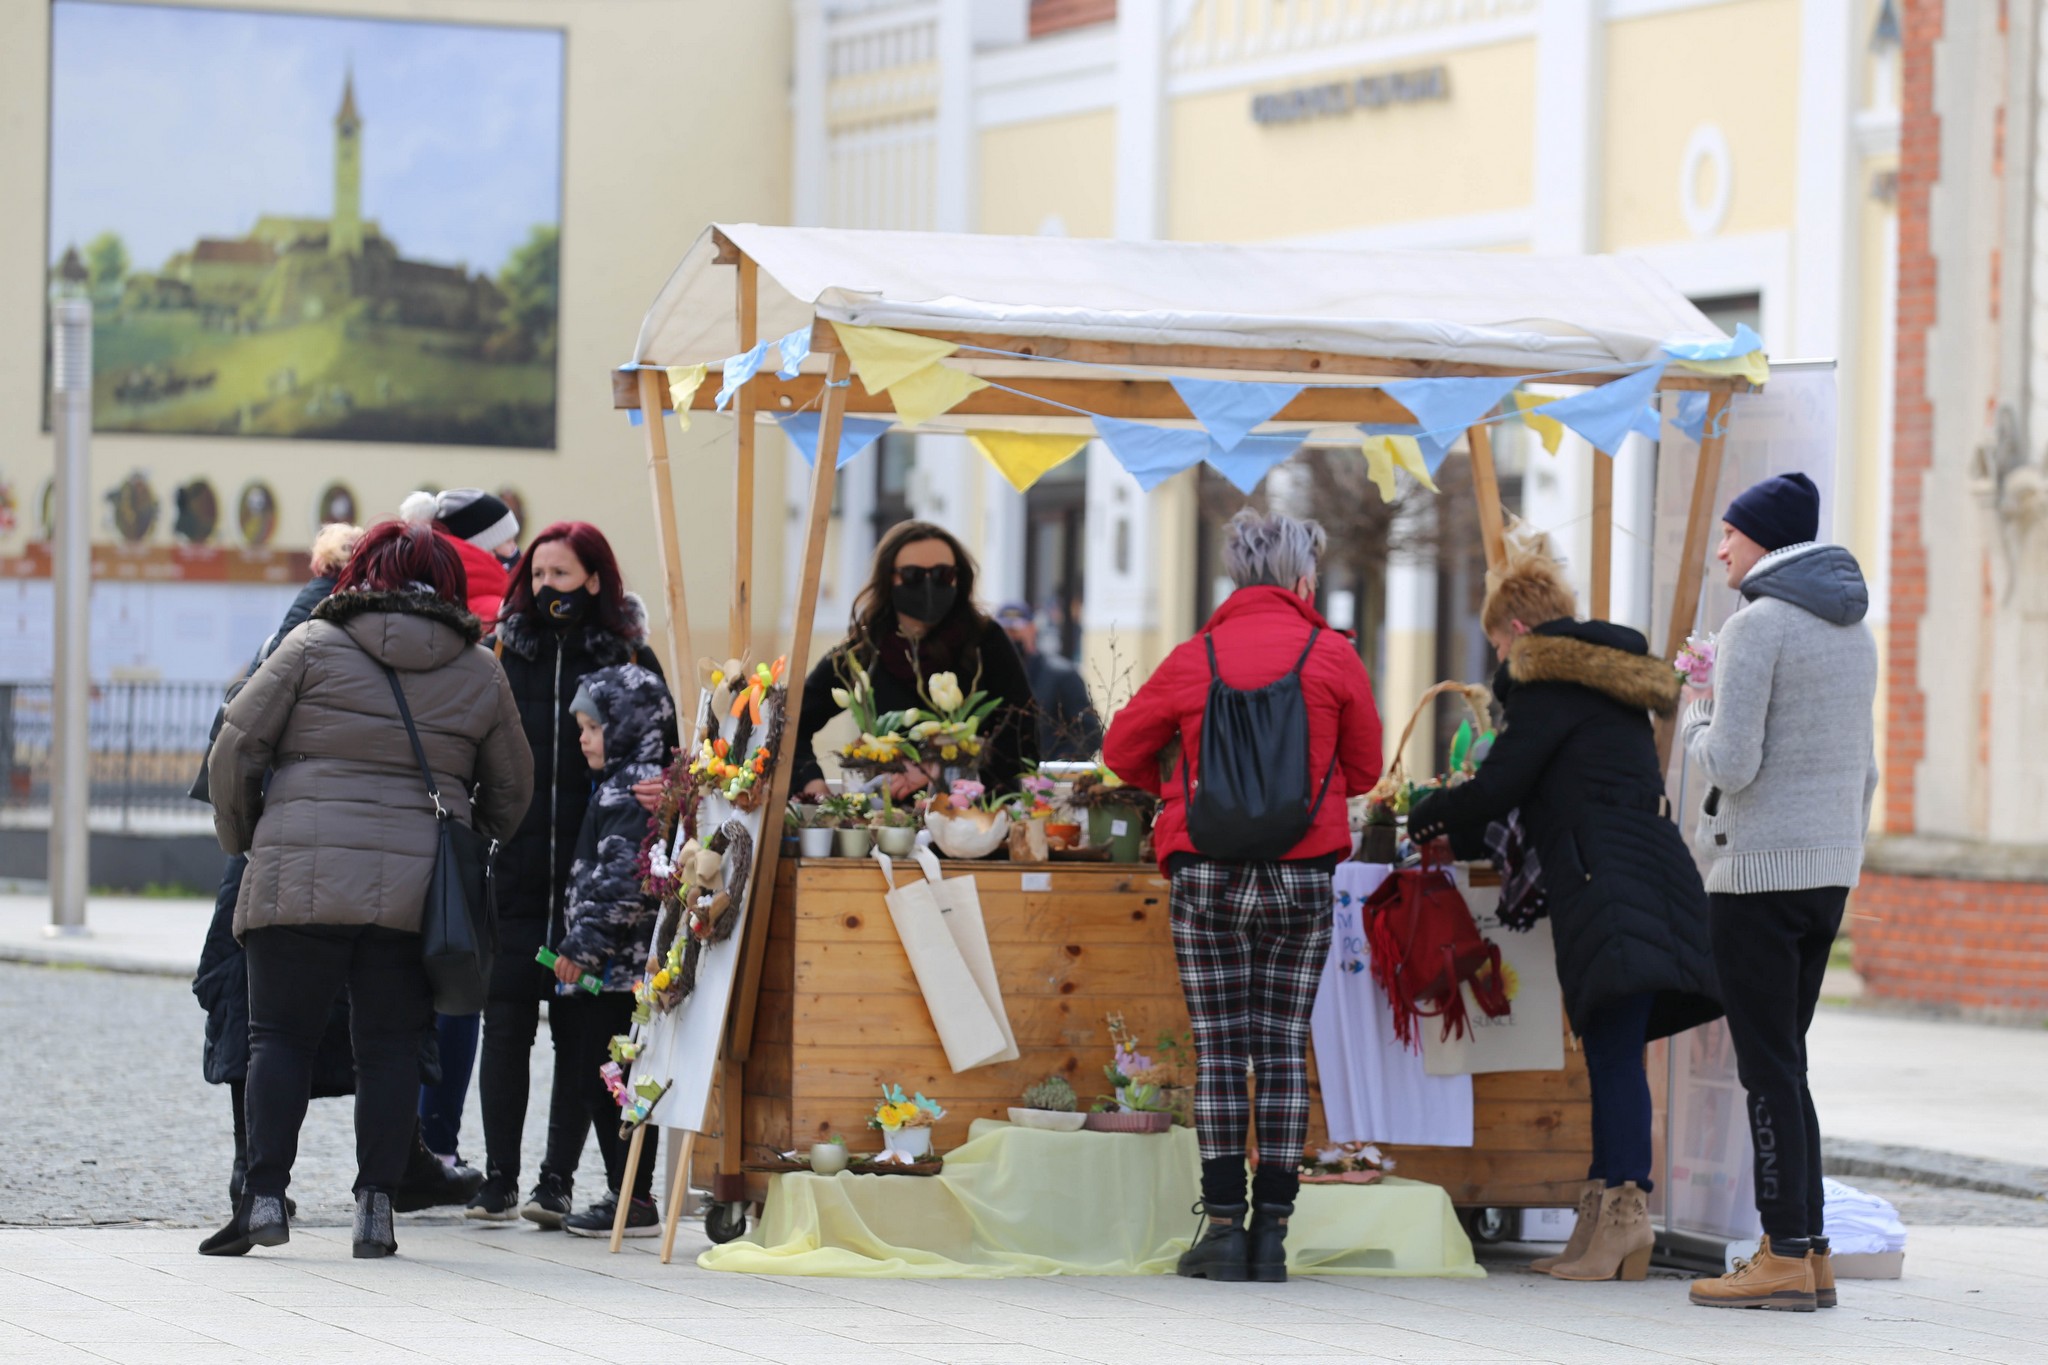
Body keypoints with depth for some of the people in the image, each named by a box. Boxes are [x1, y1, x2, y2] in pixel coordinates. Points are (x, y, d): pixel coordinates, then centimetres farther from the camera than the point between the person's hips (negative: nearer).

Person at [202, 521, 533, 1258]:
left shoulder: (313, 644, 3)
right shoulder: (480, 673, 11)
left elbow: (236, 748, 2)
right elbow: (513, 788, 19)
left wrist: (238, 836, 17)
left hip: (302, 882, -2)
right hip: (419, 890, 2)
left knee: (280, 1034, 4)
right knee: (391, 1046, 7)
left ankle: (265, 1195, -6)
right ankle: (376, 1205, 3)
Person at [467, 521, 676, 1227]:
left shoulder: (630, 660, 6)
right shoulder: (503, 653, 10)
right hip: (513, 870, 1)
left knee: (578, 1027, 1)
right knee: (506, 1023, -3)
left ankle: (558, 1180, 6)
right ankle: (499, 1177, 2)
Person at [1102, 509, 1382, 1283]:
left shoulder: (1196, 658, 0)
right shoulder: (1332, 657, -1)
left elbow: (1123, 751, 10)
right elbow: (1364, 768, 9)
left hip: (1205, 873, 0)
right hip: (1302, 873, 0)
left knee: (1219, 1046, 4)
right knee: (1284, 1046, 5)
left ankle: (1225, 1227, -1)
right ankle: (1272, 1232, 2)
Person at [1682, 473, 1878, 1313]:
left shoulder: (1755, 628, -13)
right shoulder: (1852, 629, 14)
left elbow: (1732, 765, -18)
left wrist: (1695, 723, 2)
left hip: (1759, 868, -8)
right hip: (1830, 867, 8)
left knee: (1767, 1068, -5)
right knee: (1784, 1064, 13)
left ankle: (1786, 1256, -6)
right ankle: (1809, 1251, 11)